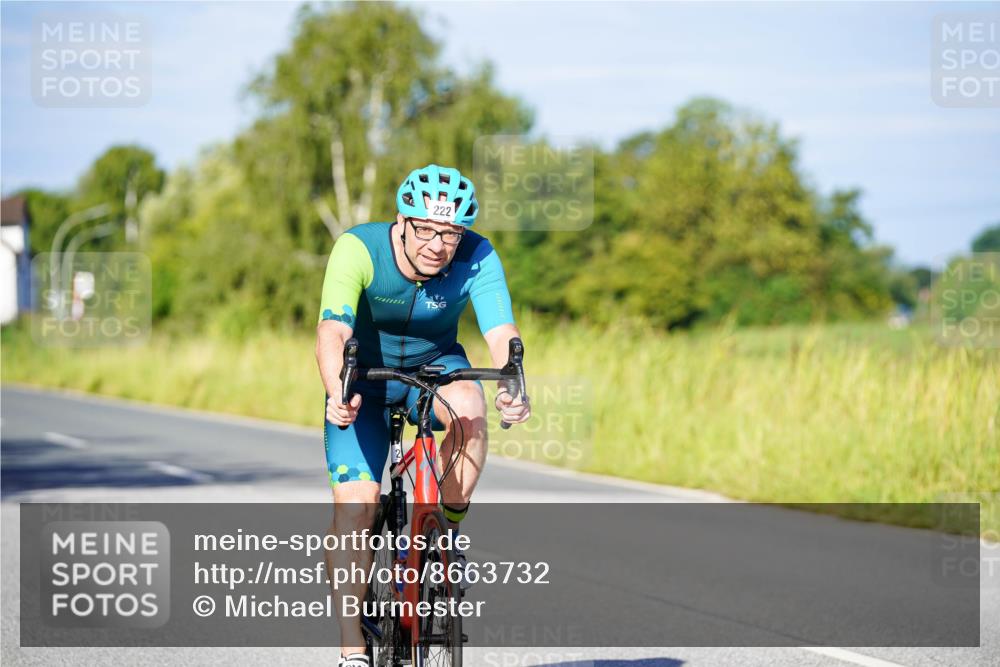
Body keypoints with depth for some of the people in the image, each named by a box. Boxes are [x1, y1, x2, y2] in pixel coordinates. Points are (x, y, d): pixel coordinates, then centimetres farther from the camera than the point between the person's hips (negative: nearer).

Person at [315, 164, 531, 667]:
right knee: (354, 507, -15)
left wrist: (515, 390, -56)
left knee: (468, 407, -34)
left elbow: (502, 333, -35)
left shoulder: (477, 258, -23)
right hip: (364, 377, -1)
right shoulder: (359, 249, -28)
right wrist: (336, 394, -60)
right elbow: (332, 330, -40)